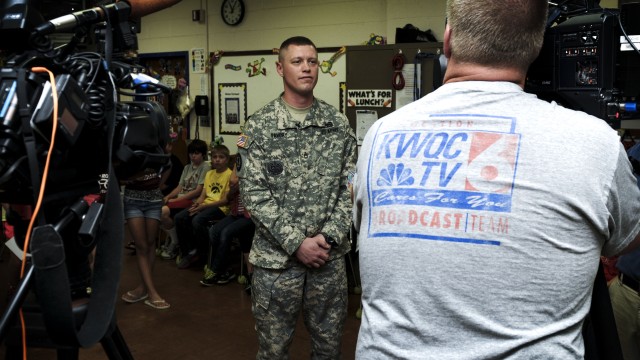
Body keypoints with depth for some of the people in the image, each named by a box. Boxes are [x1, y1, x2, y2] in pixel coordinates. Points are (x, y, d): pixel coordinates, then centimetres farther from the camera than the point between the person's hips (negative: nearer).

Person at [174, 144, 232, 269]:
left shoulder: (229, 174, -6)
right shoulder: (209, 173, 18)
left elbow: (226, 200, -13)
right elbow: (203, 195, 15)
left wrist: (204, 206, -16)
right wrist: (198, 203, -9)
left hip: (220, 207, -7)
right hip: (205, 205, 7)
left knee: (197, 220, -32)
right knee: (179, 217, -12)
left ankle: (198, 253, -9)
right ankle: (186, 252, -1)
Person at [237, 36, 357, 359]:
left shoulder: (338, 124, 5)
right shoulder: (258, 127, -3)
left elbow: (349, 186, 3)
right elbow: (254, 193, -9)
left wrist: (329, 237, -10)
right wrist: (297, 242, -14)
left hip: (329, 256, 2)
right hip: (275, 257, -2)